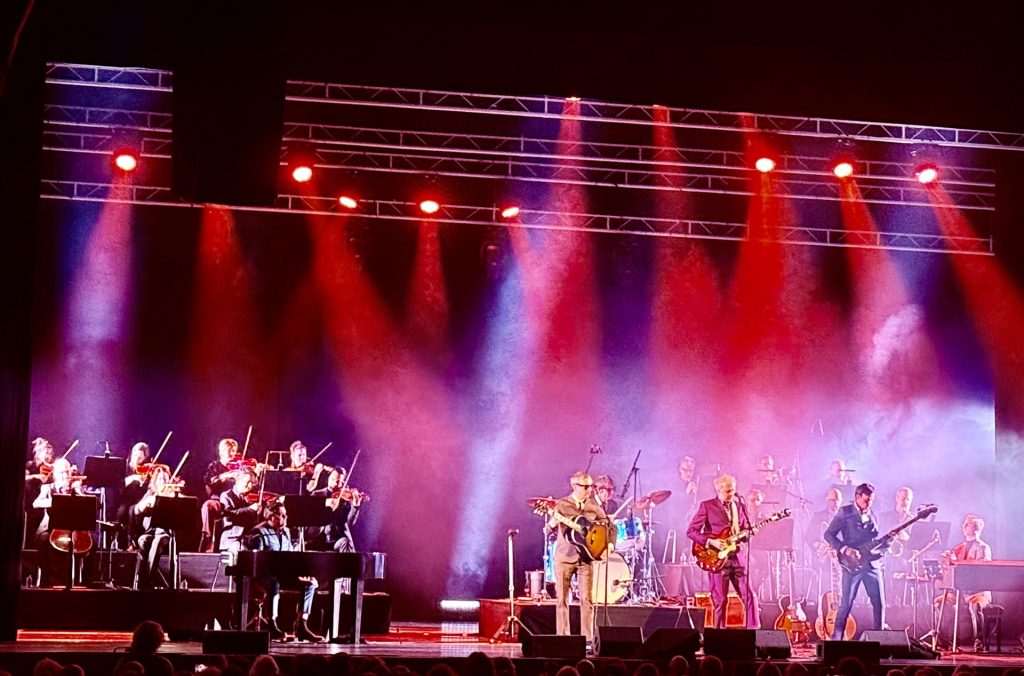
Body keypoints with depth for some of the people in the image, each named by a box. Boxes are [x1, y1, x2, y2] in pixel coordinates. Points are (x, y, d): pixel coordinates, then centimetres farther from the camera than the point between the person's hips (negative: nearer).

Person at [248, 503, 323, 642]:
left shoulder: (286, 532, 18)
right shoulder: (259, 532, -3)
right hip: (265, 574, -7)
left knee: (311, 582, -13)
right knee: (274, 583, -41)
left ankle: (301, 626, -15)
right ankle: (272, 626, -39)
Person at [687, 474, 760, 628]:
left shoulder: (740, 506, 13)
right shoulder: (707, 506, -1)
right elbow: (691, 531, -4)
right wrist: (711, 542, -15)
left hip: (736, 557, 4)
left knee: (749, 596, -1)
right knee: (720, 601, -1)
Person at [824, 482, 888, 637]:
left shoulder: (871, 515, 16)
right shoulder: (845, 512, -1)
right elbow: (828, 535, -6)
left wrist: (887, 540, -1)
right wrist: (846, 550, -17)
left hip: (872, 564, 5)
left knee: (879, 603, 3)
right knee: (846, 604, -5)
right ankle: (836, 639, 2)